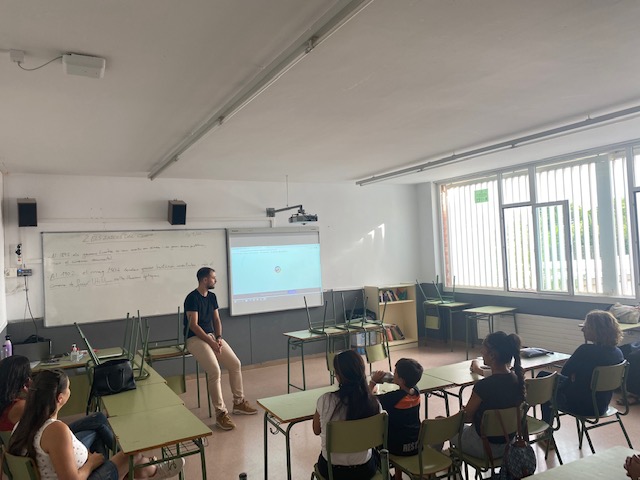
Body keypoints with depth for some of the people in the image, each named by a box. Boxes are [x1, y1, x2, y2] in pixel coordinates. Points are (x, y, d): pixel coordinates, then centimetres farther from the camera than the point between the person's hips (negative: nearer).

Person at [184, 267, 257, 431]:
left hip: (212, 336, 8)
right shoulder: (192, 298, -15)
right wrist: (211, 342, -20)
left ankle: (239, 402, 12)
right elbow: (193, 325, -18)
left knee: (235, 364, -3)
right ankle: (221, 413, -16)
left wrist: (219, 337, -4)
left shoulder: (212, 297, 9)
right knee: (215, 370, -25)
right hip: (195, 338, -8)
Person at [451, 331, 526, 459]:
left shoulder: (483, 386, -31)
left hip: (485, 447, -6)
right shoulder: (517, 378, -11)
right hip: (509, 443, 7)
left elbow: (466, 417, -15)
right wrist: (478, 370, 33)